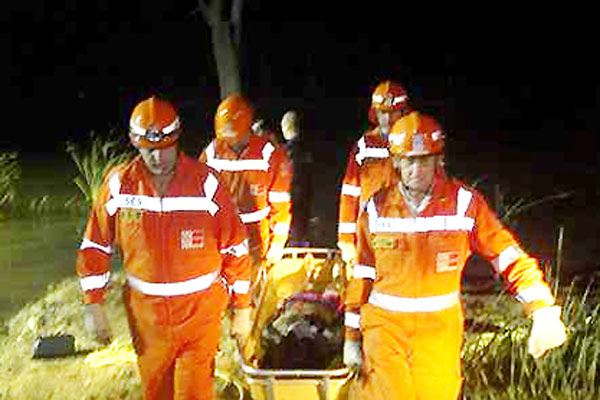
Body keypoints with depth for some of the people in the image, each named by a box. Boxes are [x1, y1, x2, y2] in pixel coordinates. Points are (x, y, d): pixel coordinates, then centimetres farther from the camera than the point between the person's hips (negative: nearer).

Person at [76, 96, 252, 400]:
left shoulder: (206, 184, -12)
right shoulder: (118, 184, -6)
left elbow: (236, 251, -5)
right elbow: (95, 247, 3)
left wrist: (242, 310, -2)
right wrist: (93, 305, -1)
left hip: (200, 313, -2)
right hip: (146, 315, 3)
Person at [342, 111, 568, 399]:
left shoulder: (464, 203, -6)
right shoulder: (376, 209, -2)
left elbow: (509, 256, -5)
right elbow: (361, 277, 6)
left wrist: (543, 312, -15)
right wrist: (351, 337, 7)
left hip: (440, 329, 0)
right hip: (384, 325, 0)